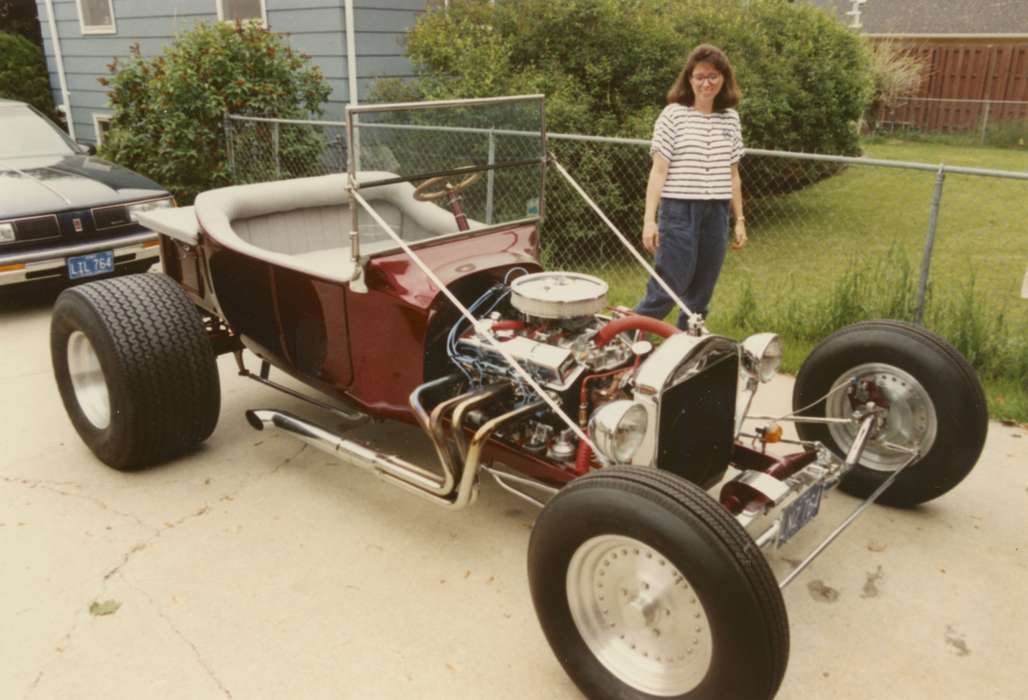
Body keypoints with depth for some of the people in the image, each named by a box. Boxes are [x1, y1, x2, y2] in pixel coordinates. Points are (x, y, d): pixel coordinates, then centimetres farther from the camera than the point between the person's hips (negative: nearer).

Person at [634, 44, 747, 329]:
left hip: (716, 214, 5)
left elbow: (732, 175, 16)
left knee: (700, 295, 9)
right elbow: (659, 170, -6)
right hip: (679, 211, -5)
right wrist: (649, 219, -13)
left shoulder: (731, 119, 11)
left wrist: (740, 220, 15)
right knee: (666, 290, -7)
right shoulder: (673, 114, -3)